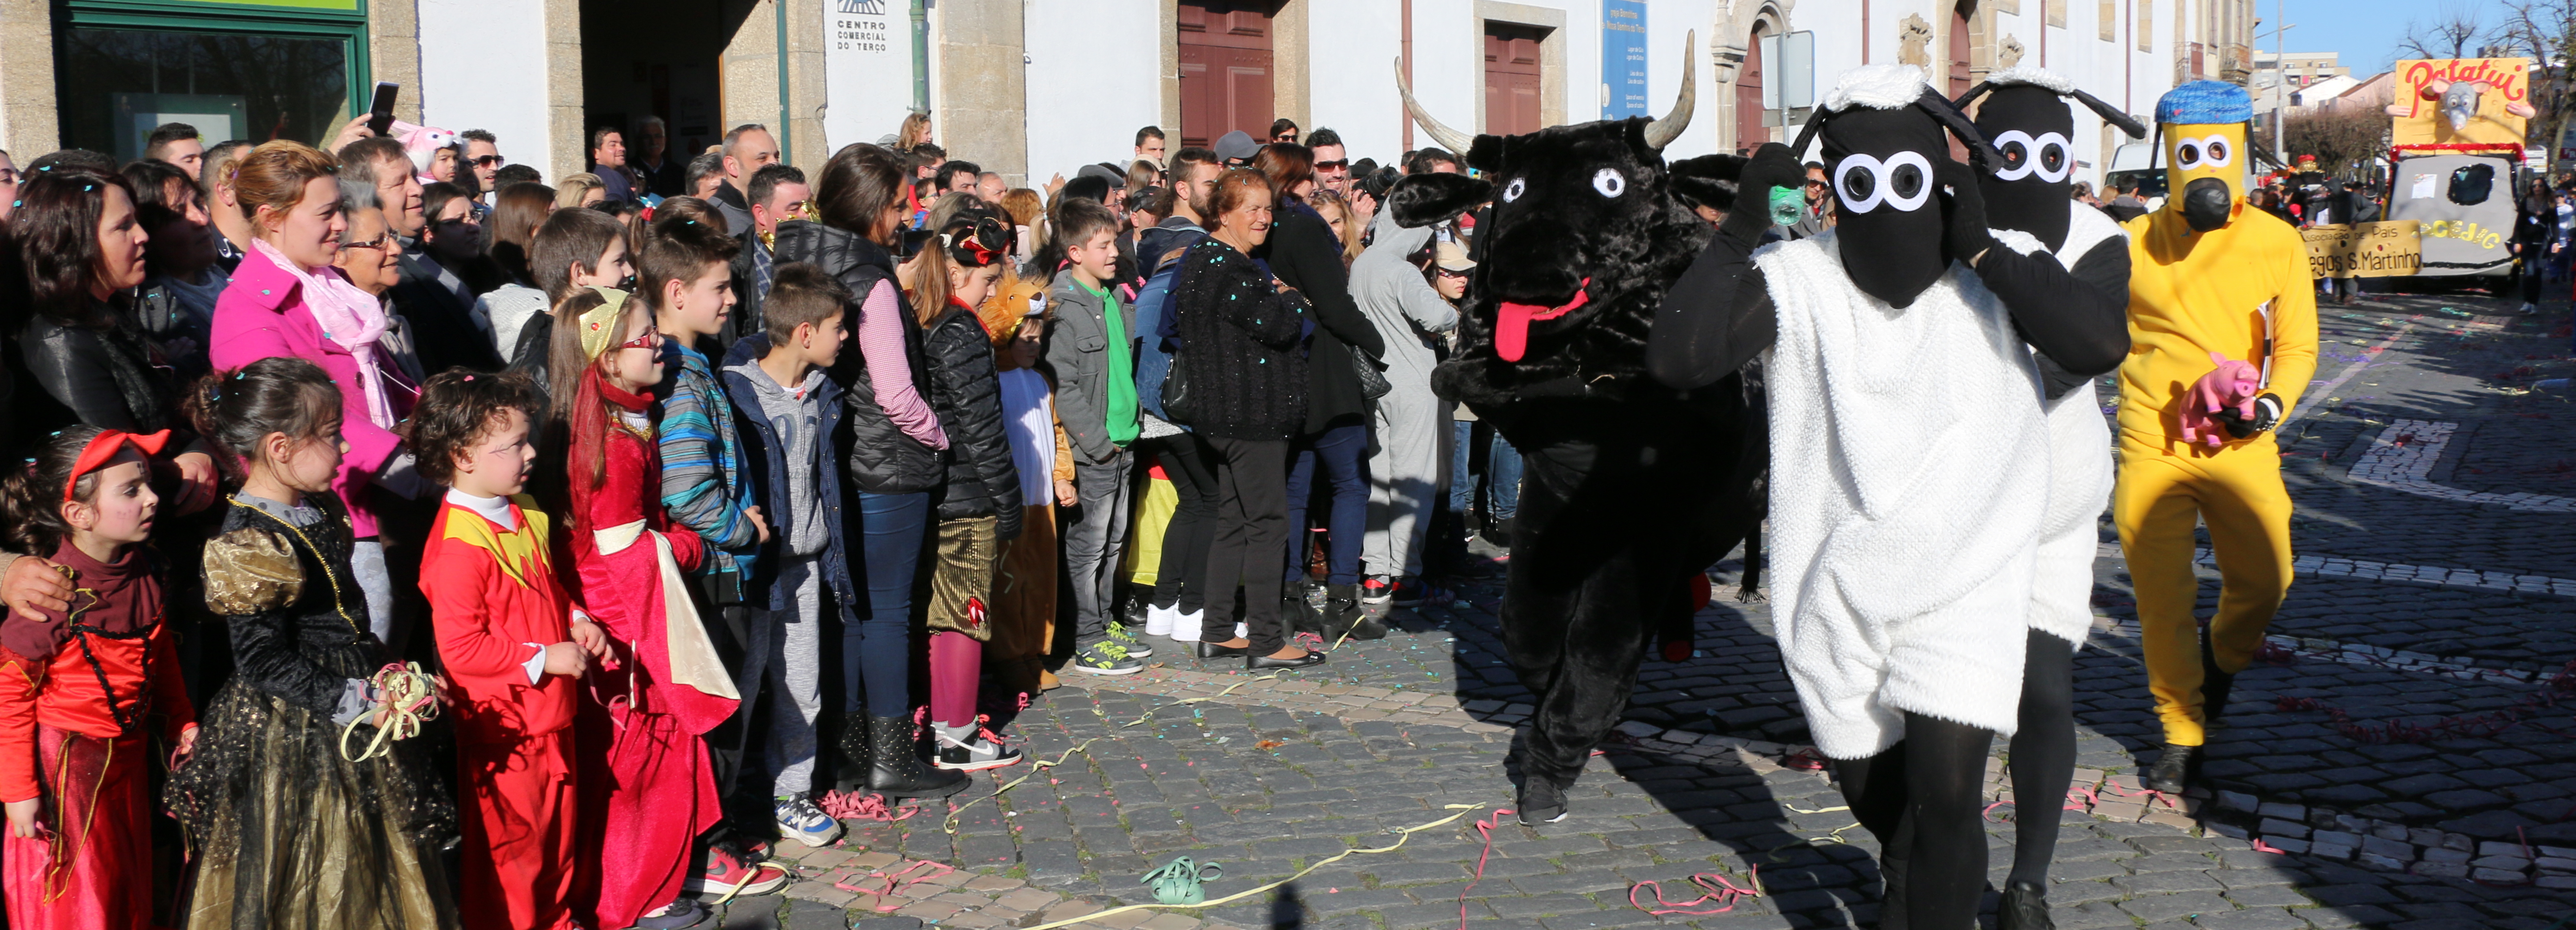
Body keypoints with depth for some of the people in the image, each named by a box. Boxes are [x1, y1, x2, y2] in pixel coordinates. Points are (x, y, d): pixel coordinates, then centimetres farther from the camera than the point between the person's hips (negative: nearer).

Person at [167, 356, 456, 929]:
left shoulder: (321, 511, 5)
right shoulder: (248, 543, -22)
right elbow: (265, 664, -22)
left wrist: (385, 675, 11)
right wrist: (352, 703, -23)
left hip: (354, 722, 9)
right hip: (292, 738, -9)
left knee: (374, 866, 19)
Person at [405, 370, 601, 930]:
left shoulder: (526, 517, 5)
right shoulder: (459, 548, -24)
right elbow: (460, 648, -25)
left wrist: (578, 622, 4)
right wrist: (543, 658, -22)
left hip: (549, 713, 9)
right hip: (502, 729, -9)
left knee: (558, 826, 22)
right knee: (512, 842, 5)